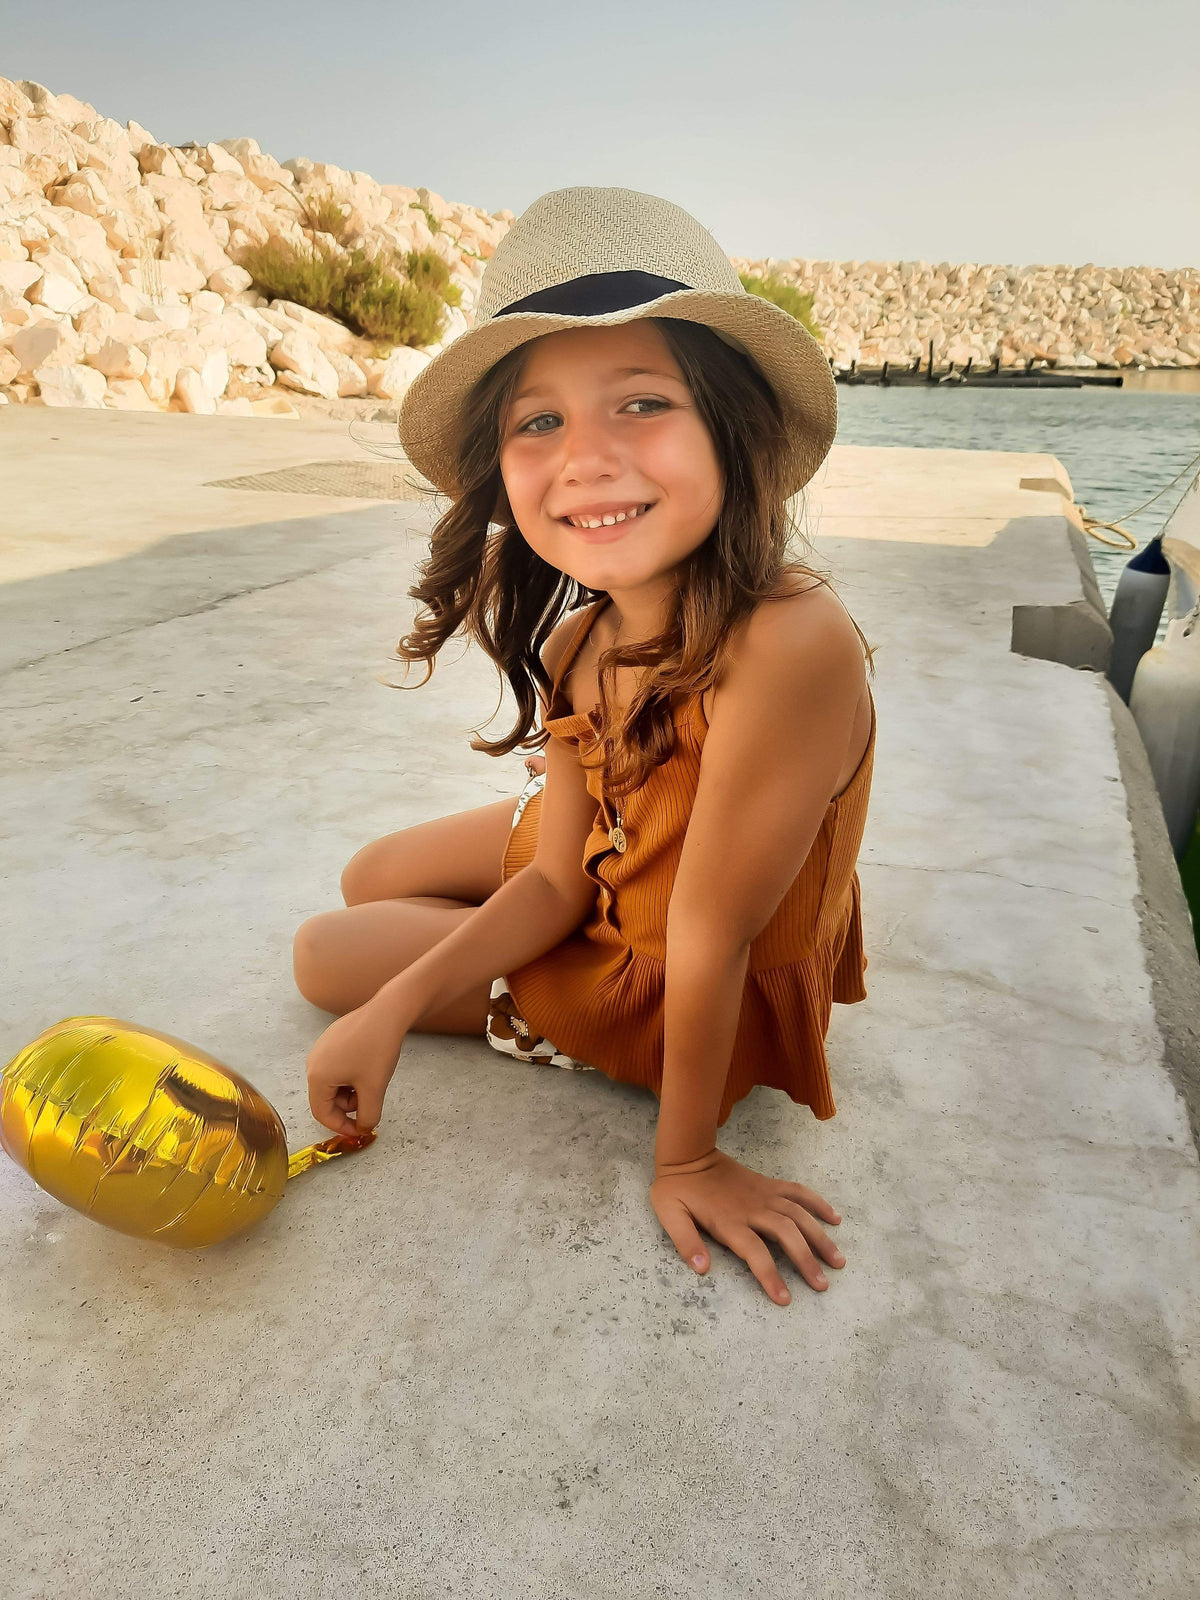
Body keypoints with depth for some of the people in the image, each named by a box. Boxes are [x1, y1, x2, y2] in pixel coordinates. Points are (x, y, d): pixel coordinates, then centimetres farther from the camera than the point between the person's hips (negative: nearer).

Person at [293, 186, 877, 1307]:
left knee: (324, 956, 6)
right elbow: (558, 880, -8)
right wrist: (389, 1012, -16)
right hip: (608, 864, 6)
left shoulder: (788, 643, -40)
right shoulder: (578, 642, -16)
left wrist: (684, 1158, -15)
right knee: (370, 880, 23)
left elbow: (707, 938, -30)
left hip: (678, 999, -6)